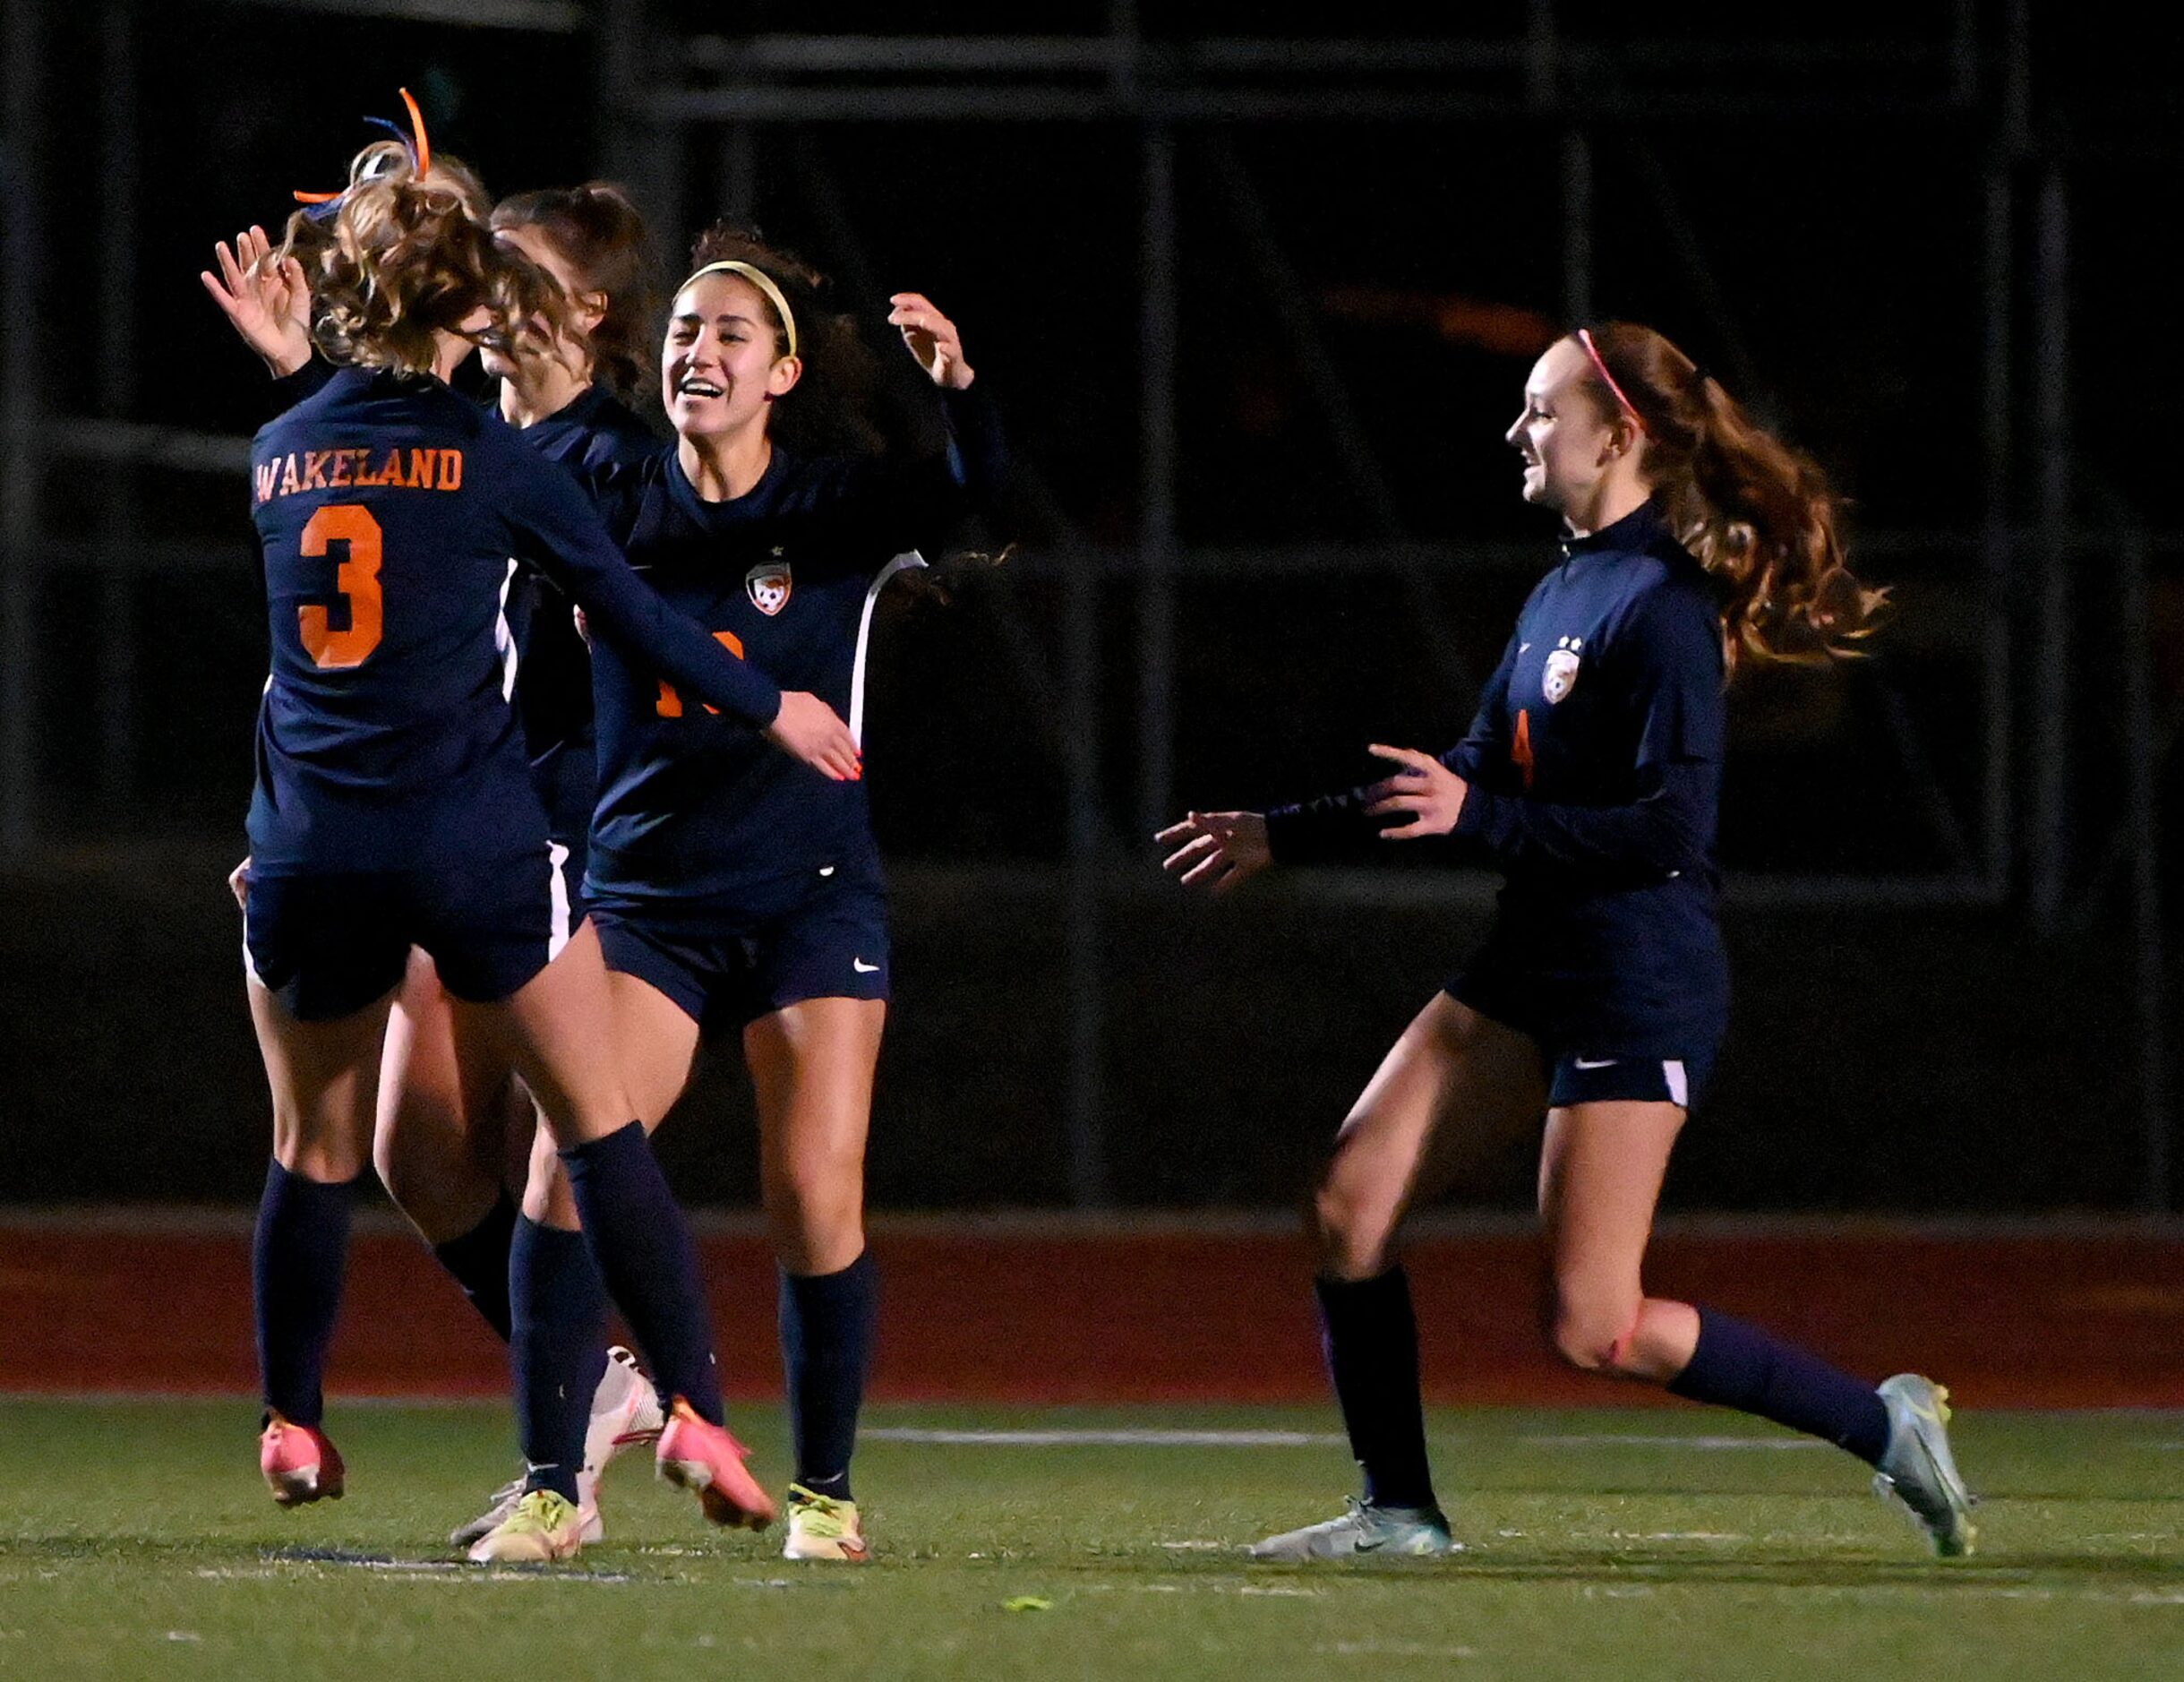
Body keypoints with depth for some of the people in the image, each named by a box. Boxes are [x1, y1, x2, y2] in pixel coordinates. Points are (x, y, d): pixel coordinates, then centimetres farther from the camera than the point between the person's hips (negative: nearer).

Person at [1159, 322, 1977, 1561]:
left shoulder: (1664, 609, -16)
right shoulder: (1564, 593, 13)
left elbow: (1669, 828, -23)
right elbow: (1476, 779, 23)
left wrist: (1479, 821, -24)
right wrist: (1283, 838, 26)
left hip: (1640, 984, -9)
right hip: (1532, 967, 9)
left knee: (1595, 1328, -10)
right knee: (1352, 1206, 1)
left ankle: (1883, 1424, 1)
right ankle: (1399, 1508, 12)